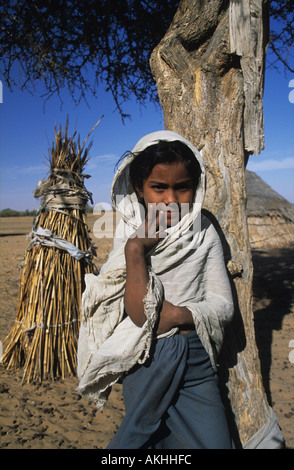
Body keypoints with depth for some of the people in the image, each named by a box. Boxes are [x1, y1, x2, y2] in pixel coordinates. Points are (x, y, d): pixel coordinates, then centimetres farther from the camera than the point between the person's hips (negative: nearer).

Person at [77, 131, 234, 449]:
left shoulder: (204, 233, -2)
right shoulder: (129, 235, -6)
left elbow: (223, 304, -2)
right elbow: (140, 314, -16)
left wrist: (177, 315, -17)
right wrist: (135, 250, -23)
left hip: (196, 359, 2)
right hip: (146, 360, -2)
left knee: (215, 441, 5)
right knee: (145, 433, 9)